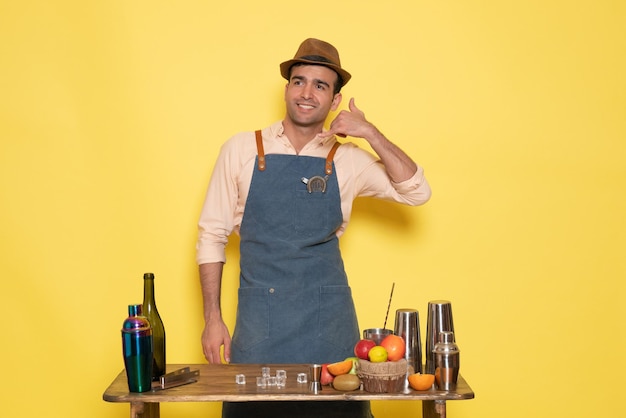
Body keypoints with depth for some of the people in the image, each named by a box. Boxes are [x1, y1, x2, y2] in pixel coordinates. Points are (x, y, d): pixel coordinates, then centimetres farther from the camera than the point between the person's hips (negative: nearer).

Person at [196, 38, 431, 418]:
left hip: (327, 318, 1)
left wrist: (371, 133, -10)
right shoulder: (241, 150, 1)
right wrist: (212, 318, -1)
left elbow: (416, 192, -2)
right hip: (259, 318, -1)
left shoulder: (347, 159, 4)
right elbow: (211, 235, 4)